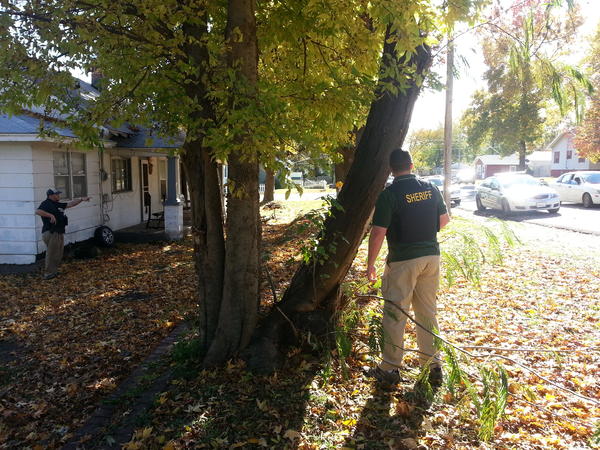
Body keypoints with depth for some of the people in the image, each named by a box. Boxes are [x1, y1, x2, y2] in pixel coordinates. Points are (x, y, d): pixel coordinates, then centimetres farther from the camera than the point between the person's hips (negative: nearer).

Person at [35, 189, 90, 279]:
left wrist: (82, 199, 20)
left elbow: (70, 204, 24)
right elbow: (37, 211, -24)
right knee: (52, 254, -5)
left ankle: (54, 271, 27)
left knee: (58, 255, 16)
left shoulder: (57, 204, 18)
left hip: (59, 233, 9)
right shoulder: (46, 204, -8)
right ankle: (49, 274, 3)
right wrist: (51, 215, -30)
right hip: (51, 233, -9)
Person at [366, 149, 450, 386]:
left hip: (403, 260, -5)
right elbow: (444, 220, 12)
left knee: (395, 315, 5)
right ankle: (433, 365, 24)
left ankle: (390, 369, 15)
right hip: (431, 256, 6)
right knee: (427, 313, 16)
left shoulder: (389, 194, -14)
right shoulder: (431, 188, 3)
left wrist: (370, 265, -6)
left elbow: (378, 234, -15)